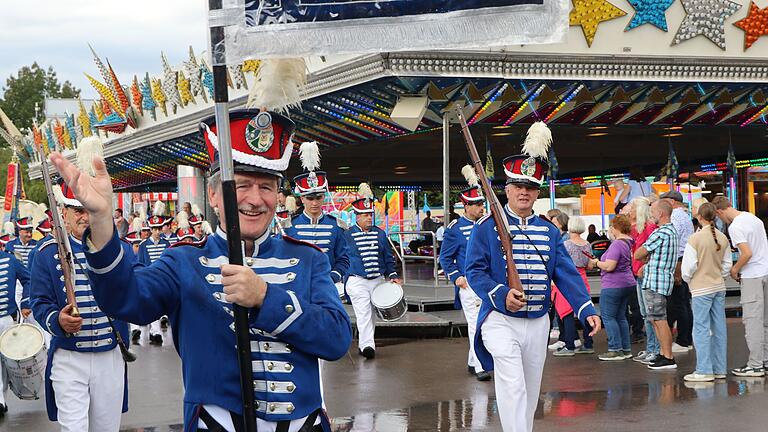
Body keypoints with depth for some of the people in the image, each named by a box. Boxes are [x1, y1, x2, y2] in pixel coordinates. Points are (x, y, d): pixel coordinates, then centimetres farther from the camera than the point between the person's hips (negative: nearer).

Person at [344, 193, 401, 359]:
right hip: (357, 281, -4)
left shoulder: (380, 233, 10)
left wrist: (393, 275, 5)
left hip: (378, 280, 4)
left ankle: (363, 345, 21)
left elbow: (388, 257, 15)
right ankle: (367, 345, -21)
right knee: (363, 313, -15)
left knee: (371, 314, 9)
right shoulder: (347, 236, -2)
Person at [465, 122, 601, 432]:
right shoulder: (487, 227, -4)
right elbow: (474, 270, -9)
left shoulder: (550, 232, 8)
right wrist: (500, 295, -25)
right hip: (500, 321, -5)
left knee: (531, 394, 14)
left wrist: (586, 309, -12)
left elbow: (566, 273, 2)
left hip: (538, 323, 5)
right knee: (513, 388, -19)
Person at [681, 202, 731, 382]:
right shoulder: (723, 238, 2)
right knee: (719, 328, 10)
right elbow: (727, 263, 9)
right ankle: (720, 369, 16)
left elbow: (688, 266, -13)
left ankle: (704, 370, -2)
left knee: (701, 328, -2)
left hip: (701, 288, -6)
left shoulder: (695, 239, -15)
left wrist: (688, 279, 5)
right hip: (719, 287, 6)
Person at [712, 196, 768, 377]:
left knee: (752, 320, -4)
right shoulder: (753, 217, 11)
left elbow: (747, 253, -23)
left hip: (752, 276, -9)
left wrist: (735, 270, -6)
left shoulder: (735, 227, -16)